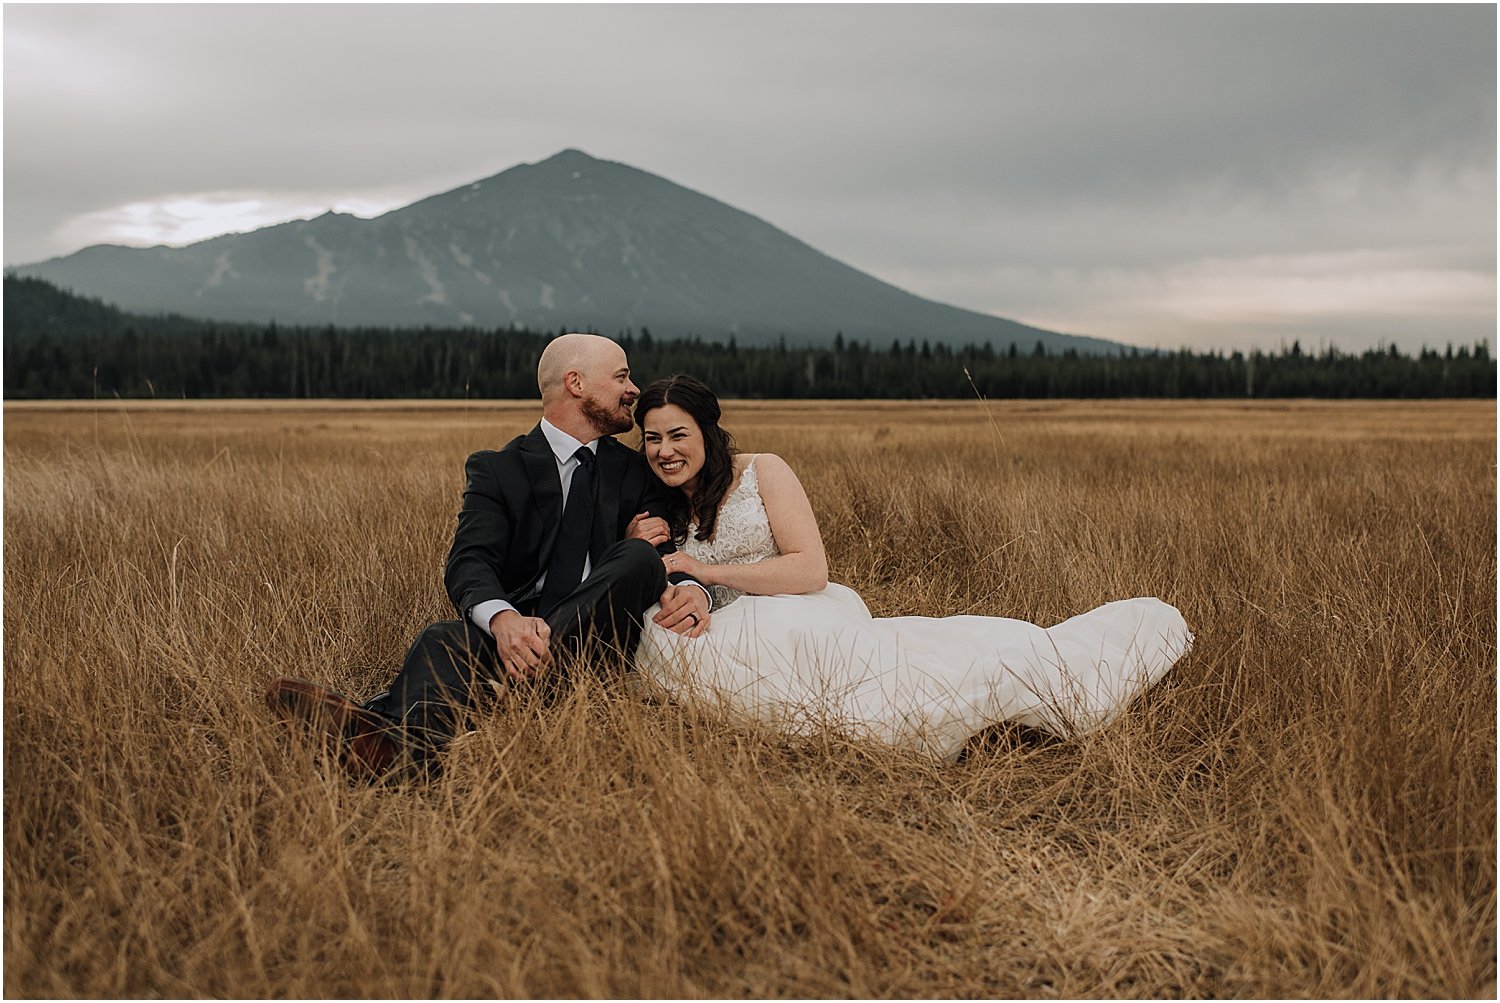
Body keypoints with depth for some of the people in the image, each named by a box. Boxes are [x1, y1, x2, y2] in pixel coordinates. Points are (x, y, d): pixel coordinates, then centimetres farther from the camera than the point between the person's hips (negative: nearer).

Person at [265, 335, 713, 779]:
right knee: (445, 639, -32)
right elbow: (468, 563, -7)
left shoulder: (638, 472, 19)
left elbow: (665, 555, 5)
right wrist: (503, 619, -32)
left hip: (599, 641, 1)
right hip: (516, 629, -1)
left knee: (639, 557, -27)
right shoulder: (496, 470, 9)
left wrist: (689, 587, -22)